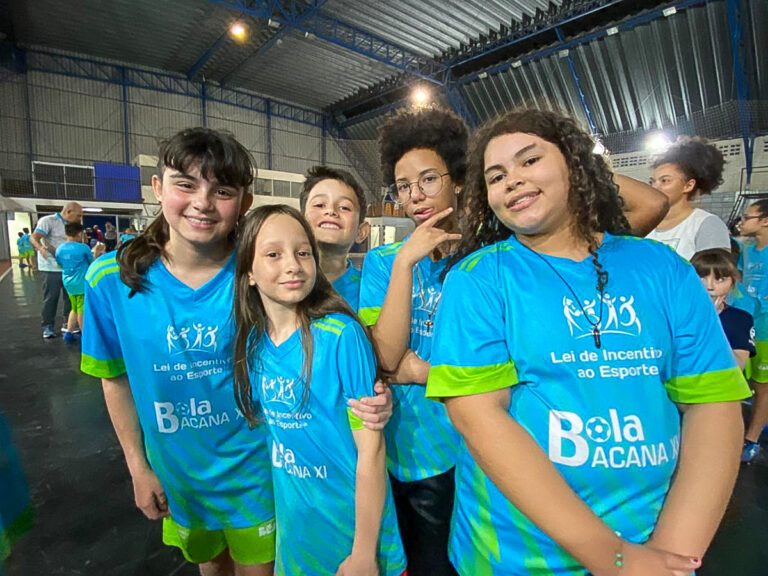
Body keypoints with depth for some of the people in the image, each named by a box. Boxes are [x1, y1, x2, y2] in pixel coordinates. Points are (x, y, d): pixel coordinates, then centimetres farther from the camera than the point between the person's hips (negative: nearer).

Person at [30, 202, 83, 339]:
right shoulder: (48, 221, -9)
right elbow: (33, 238, -17)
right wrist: (40, 248, -37)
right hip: (52, 268, -7)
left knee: (70, 296, 10)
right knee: (51, 298, -2)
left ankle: (67, 324, 21)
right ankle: (48, 327, 8)